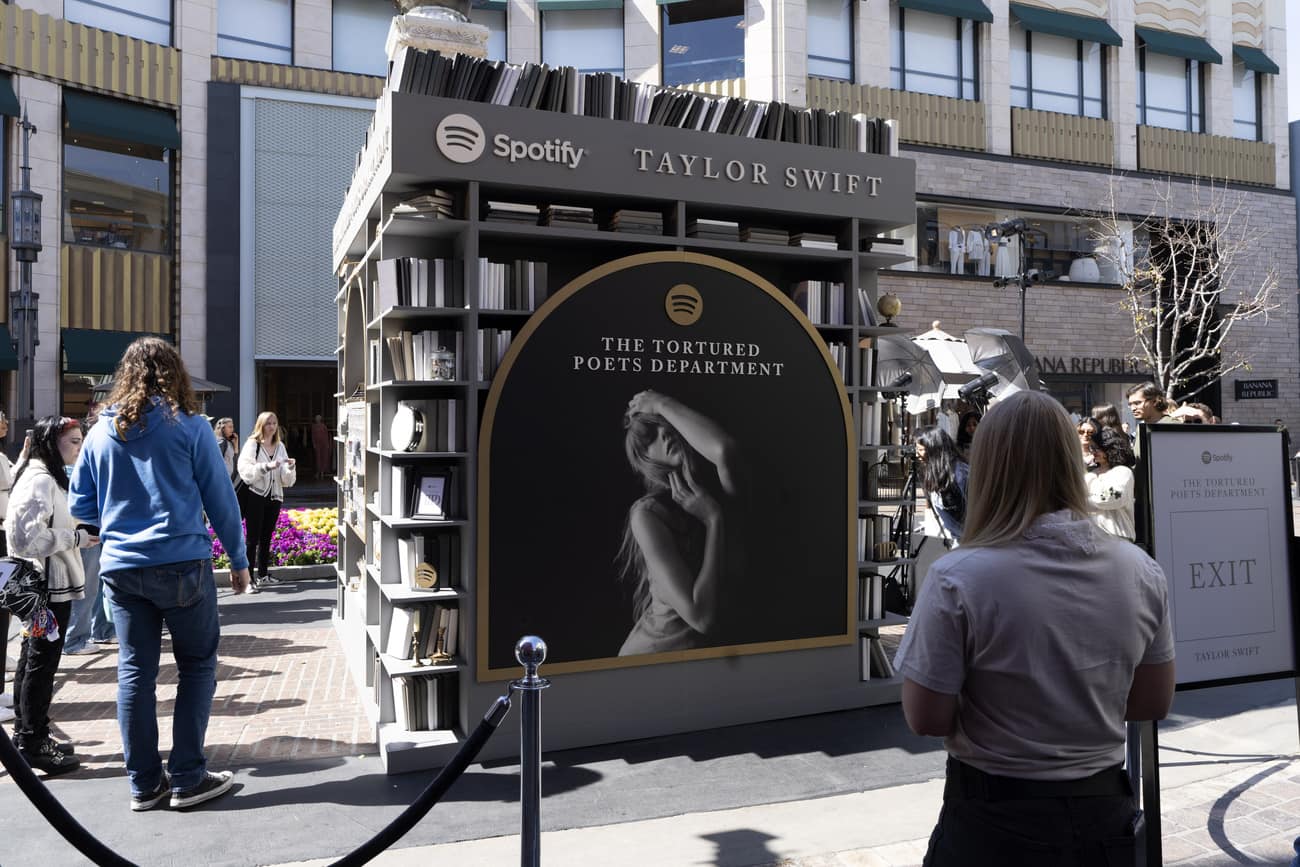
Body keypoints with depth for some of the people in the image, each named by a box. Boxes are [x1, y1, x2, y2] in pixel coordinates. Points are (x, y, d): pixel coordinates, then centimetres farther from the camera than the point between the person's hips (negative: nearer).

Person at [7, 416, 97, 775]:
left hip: (46, 584, 11)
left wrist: (81, 532, 9)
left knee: (33, 661, 17)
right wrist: (77, 537, -20)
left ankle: (26, 734, 28)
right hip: (48, 586, -11)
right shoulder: (40, 480, -18)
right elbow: (28, 536, -26)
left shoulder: (48, 477, 16)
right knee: (41, 664, -2)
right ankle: (34, 743, 8)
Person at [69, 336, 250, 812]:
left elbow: (81, 505, 12)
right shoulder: (188, 425, -5)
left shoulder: (100, 431, 7)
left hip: (120, 568, 4)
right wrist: (238, 558, 4)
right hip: (182, 563, -4)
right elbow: (220, 497, -4)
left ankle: (144, 784, 18)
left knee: (135, 672, 10)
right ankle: (187, 779, 9)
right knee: (197, 665, 7)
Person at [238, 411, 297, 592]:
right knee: (253, 538, -4)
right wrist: (267, 467, -25)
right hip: (255, 496, -5)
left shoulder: (280, 447, 10)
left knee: (266, 537, 13)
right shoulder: (252, 445, -6)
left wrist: (290, 467, -11)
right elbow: (245, 471, -17)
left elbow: (286, 479, 9)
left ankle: (263, 574, 23)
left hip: (274, 497, 5)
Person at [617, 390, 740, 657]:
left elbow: (723, 449, -28)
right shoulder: (648, 513, -17)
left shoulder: (722, 494, -4)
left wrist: (662, 404, -16)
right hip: (655, 655, -4)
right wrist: (714, 520, -19)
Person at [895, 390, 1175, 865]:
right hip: (1104, 809, 4)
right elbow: (1154, 703, 3)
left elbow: (926, 718, -17)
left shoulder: (957, 578, -22)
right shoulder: (1141, 571, -7)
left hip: (995, 824, -3)